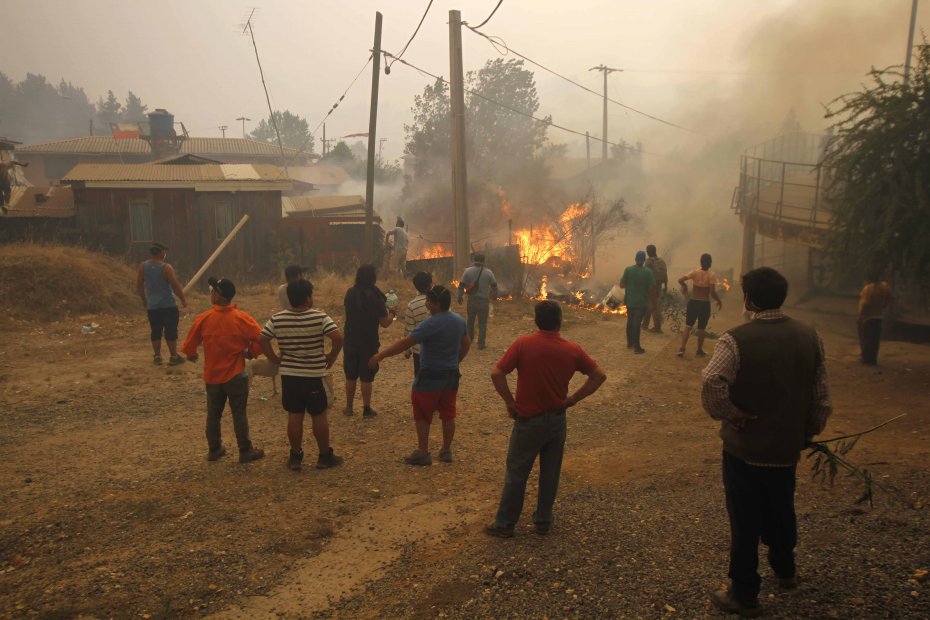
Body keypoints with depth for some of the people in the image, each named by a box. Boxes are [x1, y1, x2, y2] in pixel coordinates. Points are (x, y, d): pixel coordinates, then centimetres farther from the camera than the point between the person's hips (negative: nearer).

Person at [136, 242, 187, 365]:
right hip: (168, 306, -5)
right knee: (171, 331, 4)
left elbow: (139, 285, 8)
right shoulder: (166, 268, -13)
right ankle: (173, 357, 9)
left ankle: (157, 357, 18)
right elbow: (175, 286, -12)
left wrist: (144, 299, 21)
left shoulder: (142, 266, 2)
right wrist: (183, 299, 1)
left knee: (156, 332, 13)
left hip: (152, 306, 5)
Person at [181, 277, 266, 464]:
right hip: (236, 376, -2)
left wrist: (192, 355, 21)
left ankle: (214, 450, 26)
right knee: (239, 414, 6)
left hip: (212, 376, 2)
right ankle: (246, 451, 11)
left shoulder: (203, 319, -9)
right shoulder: (242, 318, -12)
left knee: (213, 414, 16)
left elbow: (189, 345, -1)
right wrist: (250, 353, 3)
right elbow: (260, 339, -14)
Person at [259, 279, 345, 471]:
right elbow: (338, 337, -22)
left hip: (289, 375, 3)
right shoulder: (320, 318, -13)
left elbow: (262, 340, -3)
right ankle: (325, 456, 20)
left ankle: (295, 457, 21)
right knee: (319, 416, 9)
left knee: (294, 416, 12)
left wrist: (276, 359, 5)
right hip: (315, 375, -3)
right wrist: (332, 356, -6)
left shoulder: (277, 319, -3)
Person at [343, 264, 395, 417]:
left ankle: (349, 407, 23)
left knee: (350, 376, 15)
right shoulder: (375, 297, -16)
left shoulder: (350, 294, -1)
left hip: (350, 342, 4)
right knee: (366, 377, 6)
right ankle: (366, 409, 13)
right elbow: (385, 323, -14)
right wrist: (391, 313, 8)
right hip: (369, 343, -4)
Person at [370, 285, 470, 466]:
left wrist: (380, 355, -17)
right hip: (452, 376, 7)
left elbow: (405, 343, -22)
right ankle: (446, 451, 24)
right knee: (448, 414, 15)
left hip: (431, 377, -7)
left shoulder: (431, 324, -22)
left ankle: (423, 453, 13)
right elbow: (466, 345, 13)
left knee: (422, 415, 7)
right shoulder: (459, 321, 0)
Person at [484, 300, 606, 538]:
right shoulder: (572, 350, -5)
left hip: (529, 421, -3)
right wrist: (573, 399, 2)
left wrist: (510, 402, -8)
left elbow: (497, 374, -19)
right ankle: (543, 520, 29)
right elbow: (599, 376, -1)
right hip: (557, 420, 3)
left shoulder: (523, 344, -14)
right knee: (550, 473, 17)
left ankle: (505, 524, 18)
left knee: (516, 473, 9)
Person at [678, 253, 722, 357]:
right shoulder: (712, 275, -12)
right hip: (704, 304, -2)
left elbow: (680, 280, -11)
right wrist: (719, 301, -2)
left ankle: (682, 348, 2)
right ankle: (699, 351, 21)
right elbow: (712, 292, -19)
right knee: (701, 328, 11)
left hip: (693, 302, 2)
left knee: (688, 326, 11)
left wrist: (684, 286, 11)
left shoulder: (695, 272, -4)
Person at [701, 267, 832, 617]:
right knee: (781, 510, 27)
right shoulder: (809, 337, -4)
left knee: (745, 522, 8)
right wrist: (809, 431, 16)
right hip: (788, 446, 6)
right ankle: (785, 570, 49)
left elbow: (712, 384, -38)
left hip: (745, 447, -5)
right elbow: (821, 396, 3)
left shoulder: (737, 340, -22)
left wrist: (728, 413, -20)